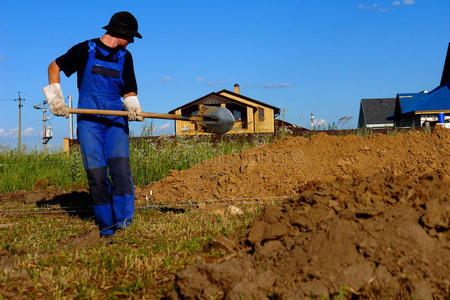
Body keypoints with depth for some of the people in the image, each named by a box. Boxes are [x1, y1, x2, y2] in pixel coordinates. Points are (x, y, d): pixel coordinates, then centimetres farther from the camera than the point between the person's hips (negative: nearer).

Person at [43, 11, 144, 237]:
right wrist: (55, 99, 2)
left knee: (120, 163, -18)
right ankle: (105, 225, -1)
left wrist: (133, 106, -7)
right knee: (95, 171, -10)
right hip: (89, 120, -2)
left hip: (116, 121, 3)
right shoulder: (85, 50, 2)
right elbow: (54, 67, 12)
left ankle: (123, 219, -20)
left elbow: (129, 91, 16)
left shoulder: (125, 57, 15)